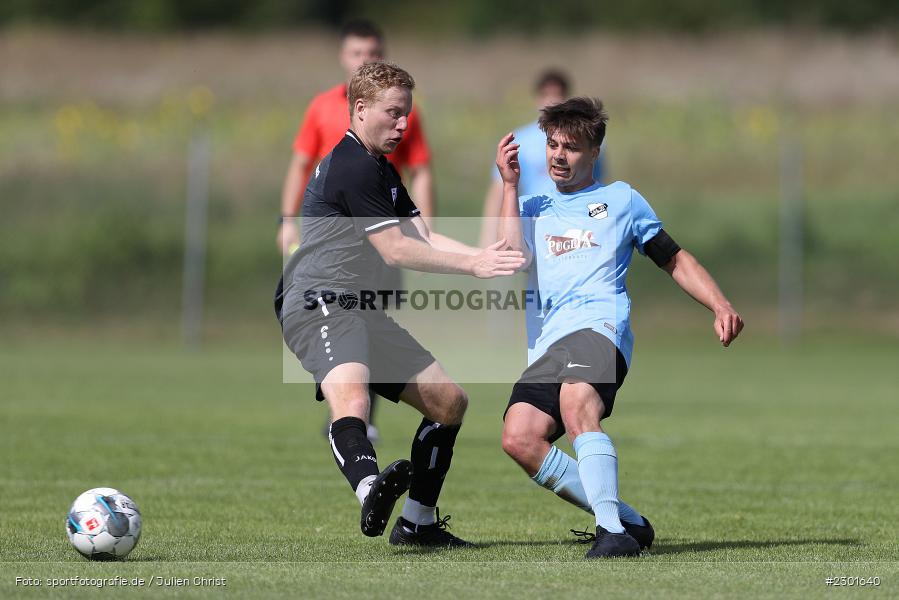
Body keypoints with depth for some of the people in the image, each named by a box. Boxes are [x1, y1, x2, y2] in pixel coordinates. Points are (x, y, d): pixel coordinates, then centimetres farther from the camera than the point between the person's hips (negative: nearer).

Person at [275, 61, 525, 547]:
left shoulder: (382, 171, 23)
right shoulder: (352, 167, -11)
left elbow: (423, 238, 16)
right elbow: (394, 251, -14)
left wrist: (485, 257, 0)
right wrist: (470, 265, -12)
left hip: (361, 310, 11)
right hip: (317, 304, -11)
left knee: (448, 399, 12)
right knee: (351, 399, -38)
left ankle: (417, 522, 21)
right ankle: (372, 489, -66)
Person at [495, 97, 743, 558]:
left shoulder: (620, 199, 21)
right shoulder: (532, 207, 27)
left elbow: (675, 260, 23)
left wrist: (720, 305, 8)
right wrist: (510, 185, 10)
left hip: (598, 325, -4)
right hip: (546, 343, 4)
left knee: (577, 407, -36)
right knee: (518, 438, -22)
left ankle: (612, 531, -39)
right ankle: (628, 522, -15)